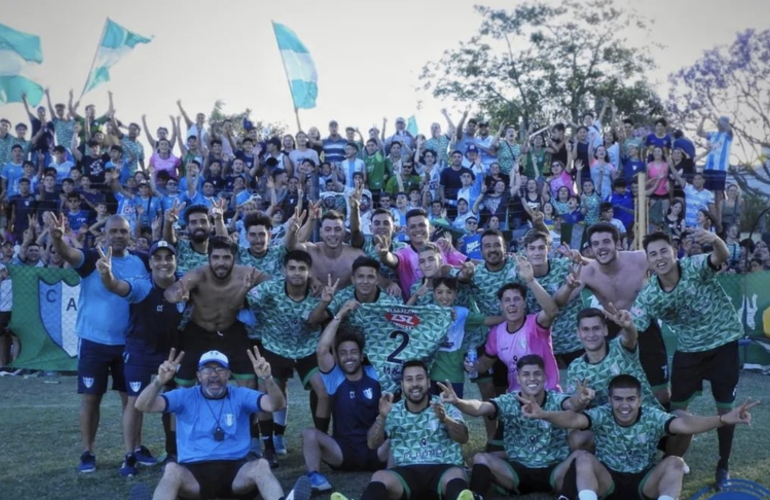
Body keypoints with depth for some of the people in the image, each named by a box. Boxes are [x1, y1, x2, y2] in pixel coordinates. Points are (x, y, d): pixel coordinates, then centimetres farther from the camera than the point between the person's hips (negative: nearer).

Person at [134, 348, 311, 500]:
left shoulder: (240, 396, 9)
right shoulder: (184, 397, 8)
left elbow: (277, 405, -4)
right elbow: (143, 406, -3)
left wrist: (267, 378, -24)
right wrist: (159, 381, -23)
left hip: (235, 470, 1)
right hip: (194, 472, 0)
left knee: (261, 465, -31)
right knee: (172, 469, -33)